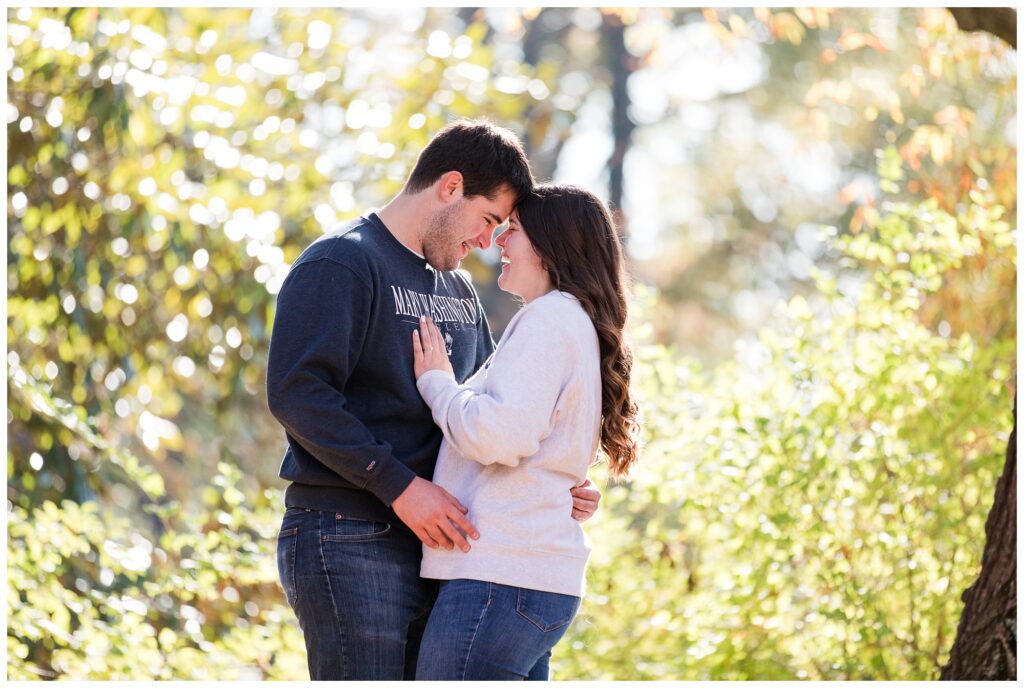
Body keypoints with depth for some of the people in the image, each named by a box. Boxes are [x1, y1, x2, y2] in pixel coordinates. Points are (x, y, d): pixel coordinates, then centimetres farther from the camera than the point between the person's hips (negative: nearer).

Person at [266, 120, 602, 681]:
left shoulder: (458, 292, 22)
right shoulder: (339, 265, -6)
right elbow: (296, 392, -18)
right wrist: (400, 485, -21)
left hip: (432, 543, 9)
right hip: (348, 543, -9)